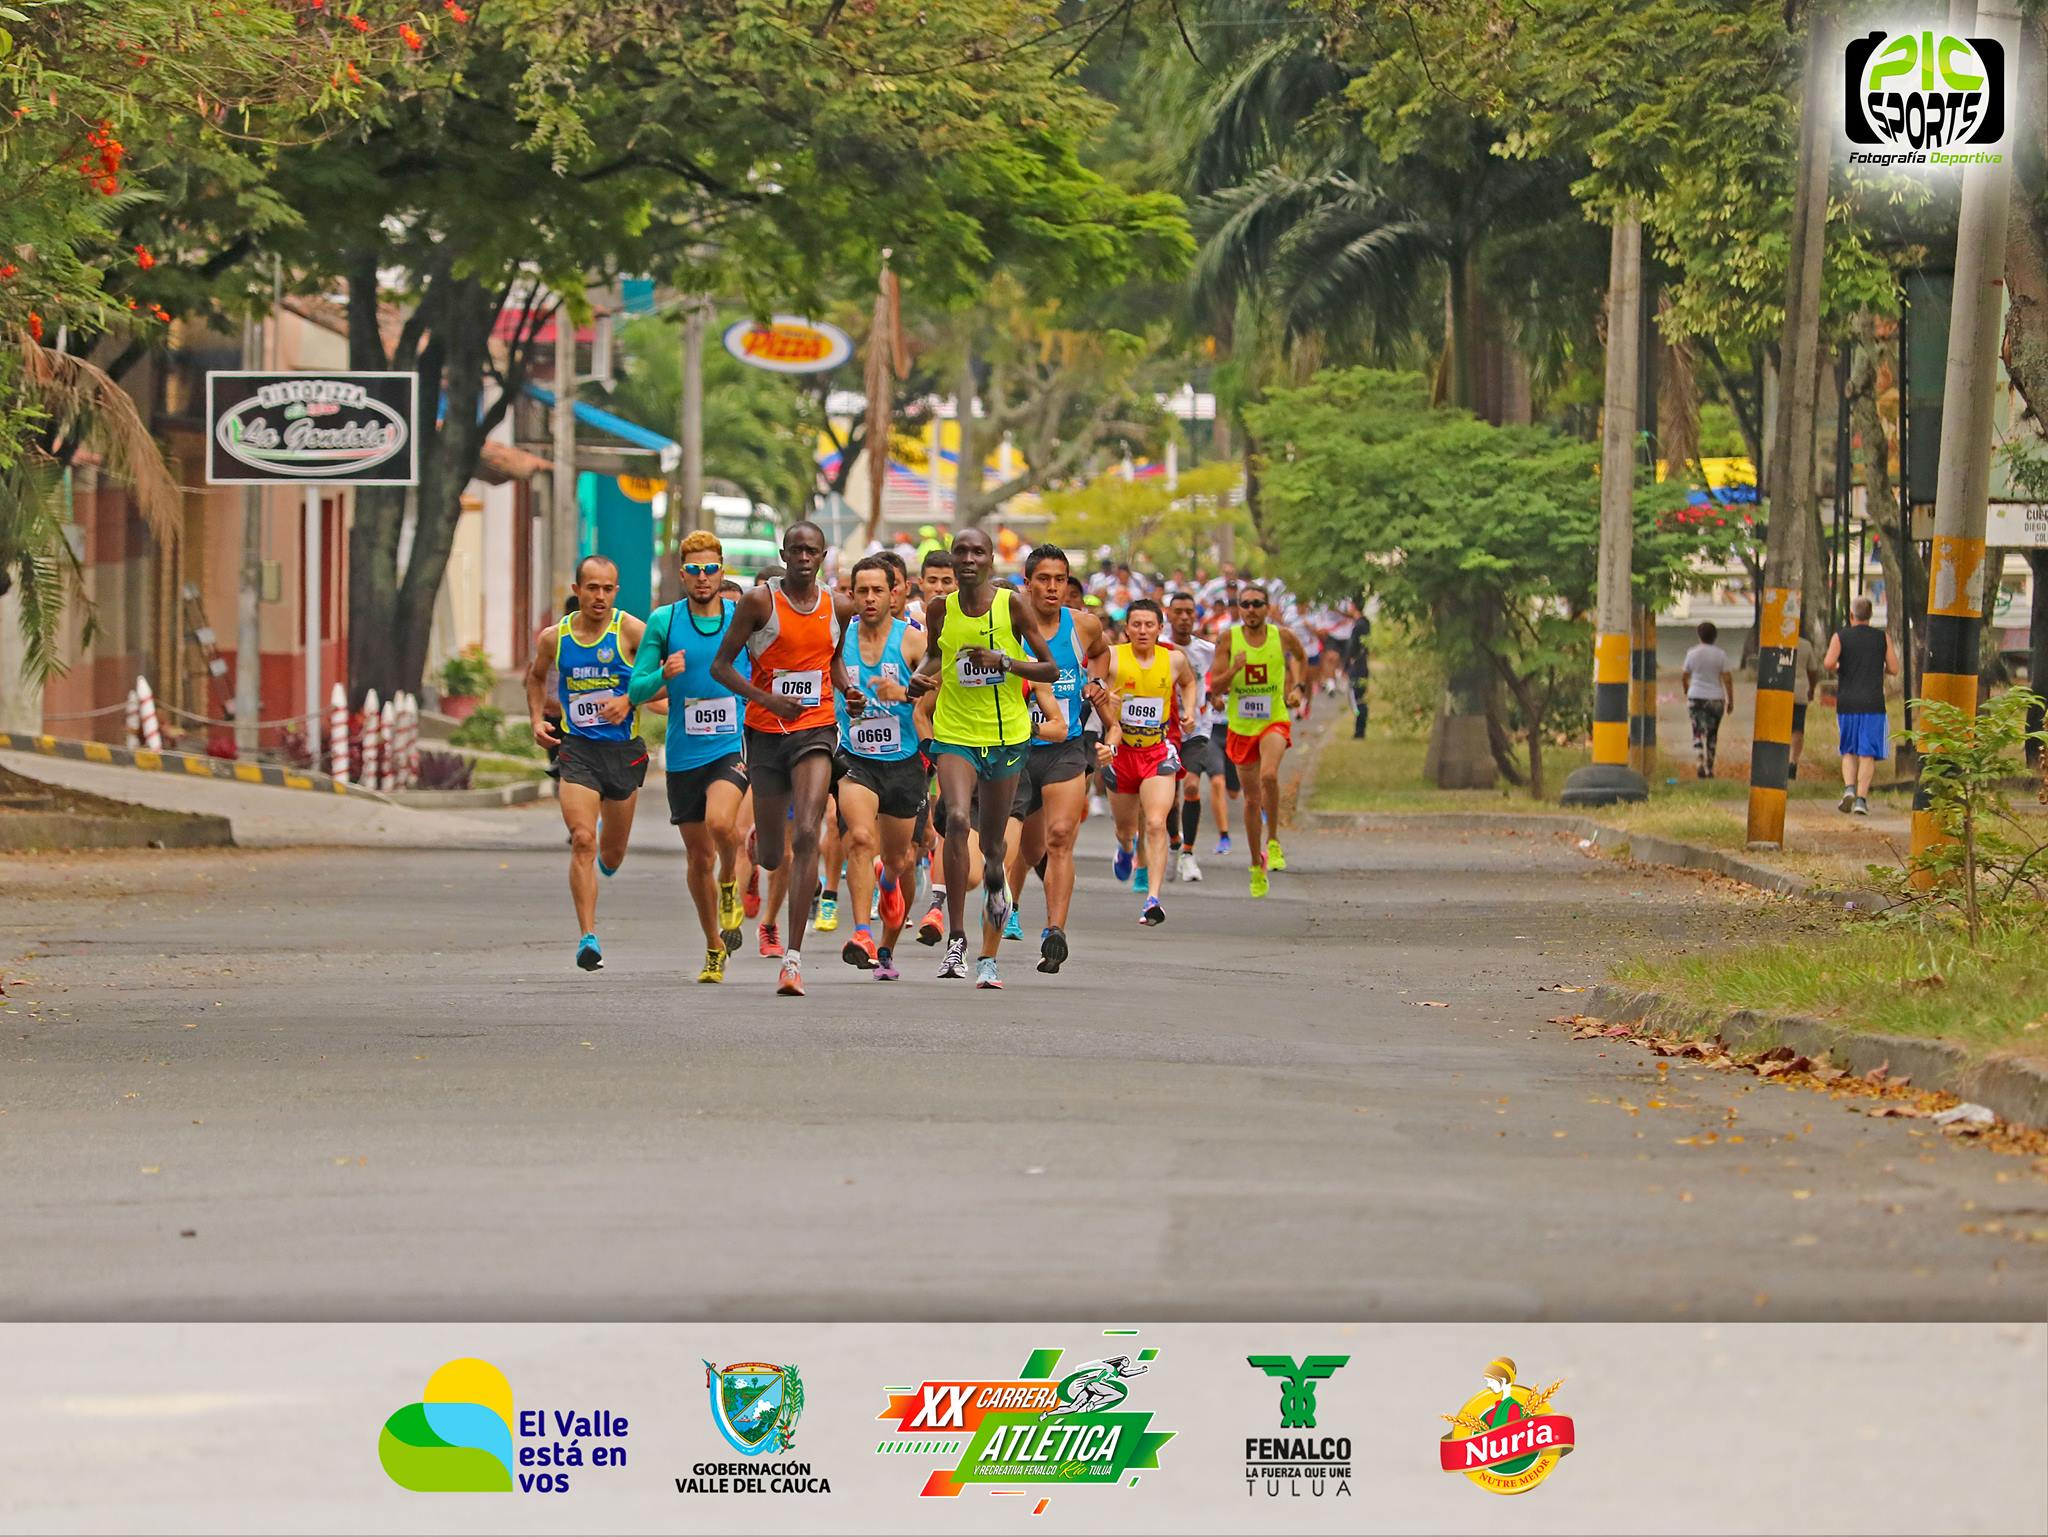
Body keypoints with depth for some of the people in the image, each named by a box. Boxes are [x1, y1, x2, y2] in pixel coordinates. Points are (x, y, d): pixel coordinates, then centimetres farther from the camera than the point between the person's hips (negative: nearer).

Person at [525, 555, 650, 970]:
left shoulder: (631, 631, -8)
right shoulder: (555, 637, 1)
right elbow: (537, 677, 22)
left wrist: (630, 699, -21)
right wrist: (538, 720, 7)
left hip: (623, 749, 0)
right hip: (577, 749, 0)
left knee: (613, 854, 13)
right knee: (582, 840, -17)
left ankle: (606, 863, 53)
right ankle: (588, 937, -18)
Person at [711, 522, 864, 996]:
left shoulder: (838, 607, 5)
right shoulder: (760, 601, -6)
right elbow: (720, 665, -5)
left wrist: (848, 690, 3)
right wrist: (768, 699, -19)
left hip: (815, 730, 1)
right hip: (766, 731, -1)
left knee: (806, 836, -19)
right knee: (771, 857, 7)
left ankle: (793, 957, -20)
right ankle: (760, 837, 51)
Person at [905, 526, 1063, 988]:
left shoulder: (1012, 605, -6)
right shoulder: (940, 609, 0)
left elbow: (1051, 669, -3)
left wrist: (1004, 660, -18)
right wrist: (922, 678, 0)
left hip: (1007, 735, 0)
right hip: (955, 733, 0)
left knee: (993, 843, 10)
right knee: (956, 817, -25)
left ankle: (988, 958, 34)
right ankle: (956, 938, -21)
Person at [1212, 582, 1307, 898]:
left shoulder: (1282, 636, -4)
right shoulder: (1229, 639, -6)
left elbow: (1301, 657, 20)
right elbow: (1214, 686, -8)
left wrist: (1296, 686, 7)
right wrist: (1234, 670, -25)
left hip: (1274, 722, -2)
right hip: (1241, 727, 2)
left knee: (1269, 774, -31)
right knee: (1251, 799, 9)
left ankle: (1273, 841, -12)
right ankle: (1257, 865, 26)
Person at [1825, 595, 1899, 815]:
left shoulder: (1841, 637, 0)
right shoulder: (1883, 638, 3)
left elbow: (1828, 663, -14)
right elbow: (1894, 669, 2)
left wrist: (1836, 670, 8)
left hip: (1847, 703, 1)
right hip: (1873, 704, -1)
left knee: (1849, 751, 15)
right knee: (1867, 754, 2)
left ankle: (1849, 789, -7)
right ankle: (1861, 799, -7)